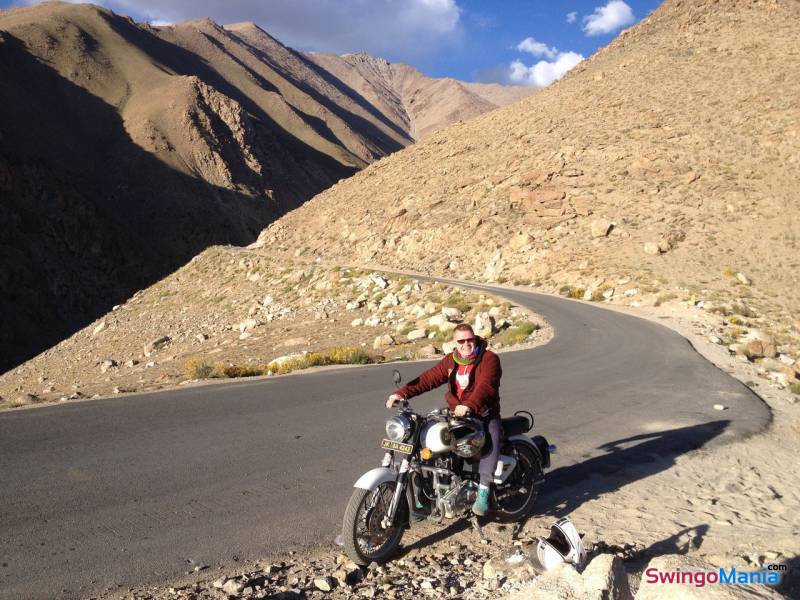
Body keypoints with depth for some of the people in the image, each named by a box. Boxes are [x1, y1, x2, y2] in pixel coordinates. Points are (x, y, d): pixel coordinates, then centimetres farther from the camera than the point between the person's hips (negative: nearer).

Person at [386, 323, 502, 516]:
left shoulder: (488, 358, -9)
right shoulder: (451, 360, 9)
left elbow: (486, 385, -26)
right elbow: (429, 378, -1)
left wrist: (469, 405, -44)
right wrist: (403, 393, -15)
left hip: (484, 414, -5)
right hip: (455, 414, 5)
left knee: (491, 440, -34)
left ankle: (483, 490, -28)